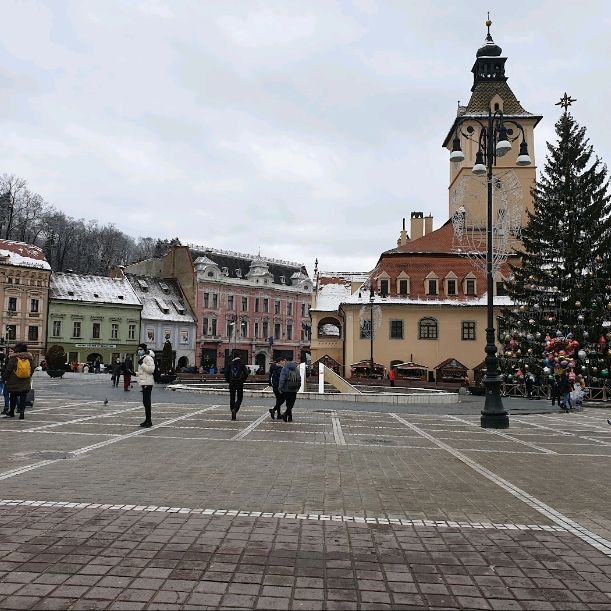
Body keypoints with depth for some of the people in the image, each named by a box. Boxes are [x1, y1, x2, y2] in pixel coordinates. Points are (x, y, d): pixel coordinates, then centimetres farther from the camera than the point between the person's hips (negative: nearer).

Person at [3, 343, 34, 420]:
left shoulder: (13, 358, -11)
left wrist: (6, 379, 2)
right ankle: (22, 412, -8)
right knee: (23, 398, 4)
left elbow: (8, 370, -9)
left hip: (14, 382, -2)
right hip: (25, 383, 2)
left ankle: (11, 412, 25)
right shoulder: (29, 358, 1)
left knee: (13, 397, 13)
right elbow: (32, 369, 9)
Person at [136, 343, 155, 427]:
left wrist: (142, 364, -22)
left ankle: (148, 421, -10)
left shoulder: (148, 358, -12)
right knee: (145, 402, 13)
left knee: (146, 402, -11)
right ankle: (147, 420, 19)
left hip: (147, 383, -10)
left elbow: (151, 369, -22)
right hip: (144, 383, 10)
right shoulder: (142, 358, 20)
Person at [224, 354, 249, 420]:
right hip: (240, 384, -2)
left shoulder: (230, 365, 4)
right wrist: (243, 380, 3)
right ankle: (235, 409, -21)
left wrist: (229, 381, 7)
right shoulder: (241, 365, 1)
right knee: (239, 399, 7)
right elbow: (246, 373, -8)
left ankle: (233, 416, 8)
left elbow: (226, 373, -3)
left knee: (232, 399, 9)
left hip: (232, 384, 2)